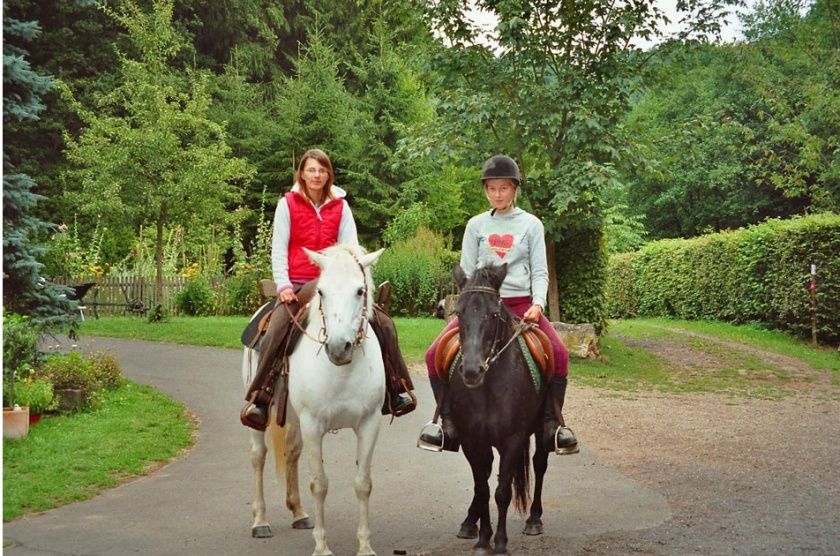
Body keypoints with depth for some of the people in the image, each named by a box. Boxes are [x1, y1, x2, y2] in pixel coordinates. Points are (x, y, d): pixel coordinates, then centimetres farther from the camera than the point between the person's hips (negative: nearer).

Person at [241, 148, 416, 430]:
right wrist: (283, 285, -11)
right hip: (297, 286, -3)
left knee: (383, 324, -9)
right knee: (276, 332, -29)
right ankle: (258, 399, -21)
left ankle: (396, 392, 1)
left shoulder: (340, 206, 8)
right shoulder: (288, 204, 3)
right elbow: (278, 249, 0)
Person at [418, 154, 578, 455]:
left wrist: (538, 304, -13)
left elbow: (539, 272, 4)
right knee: (435, 354, -18)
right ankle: (449, 424, -8)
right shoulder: (476, 225, 10)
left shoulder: (531, 224, 8)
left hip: (521, 303, -1)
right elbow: (466, 272, 10)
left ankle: (552, 424, -11)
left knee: (559, 353, -25)